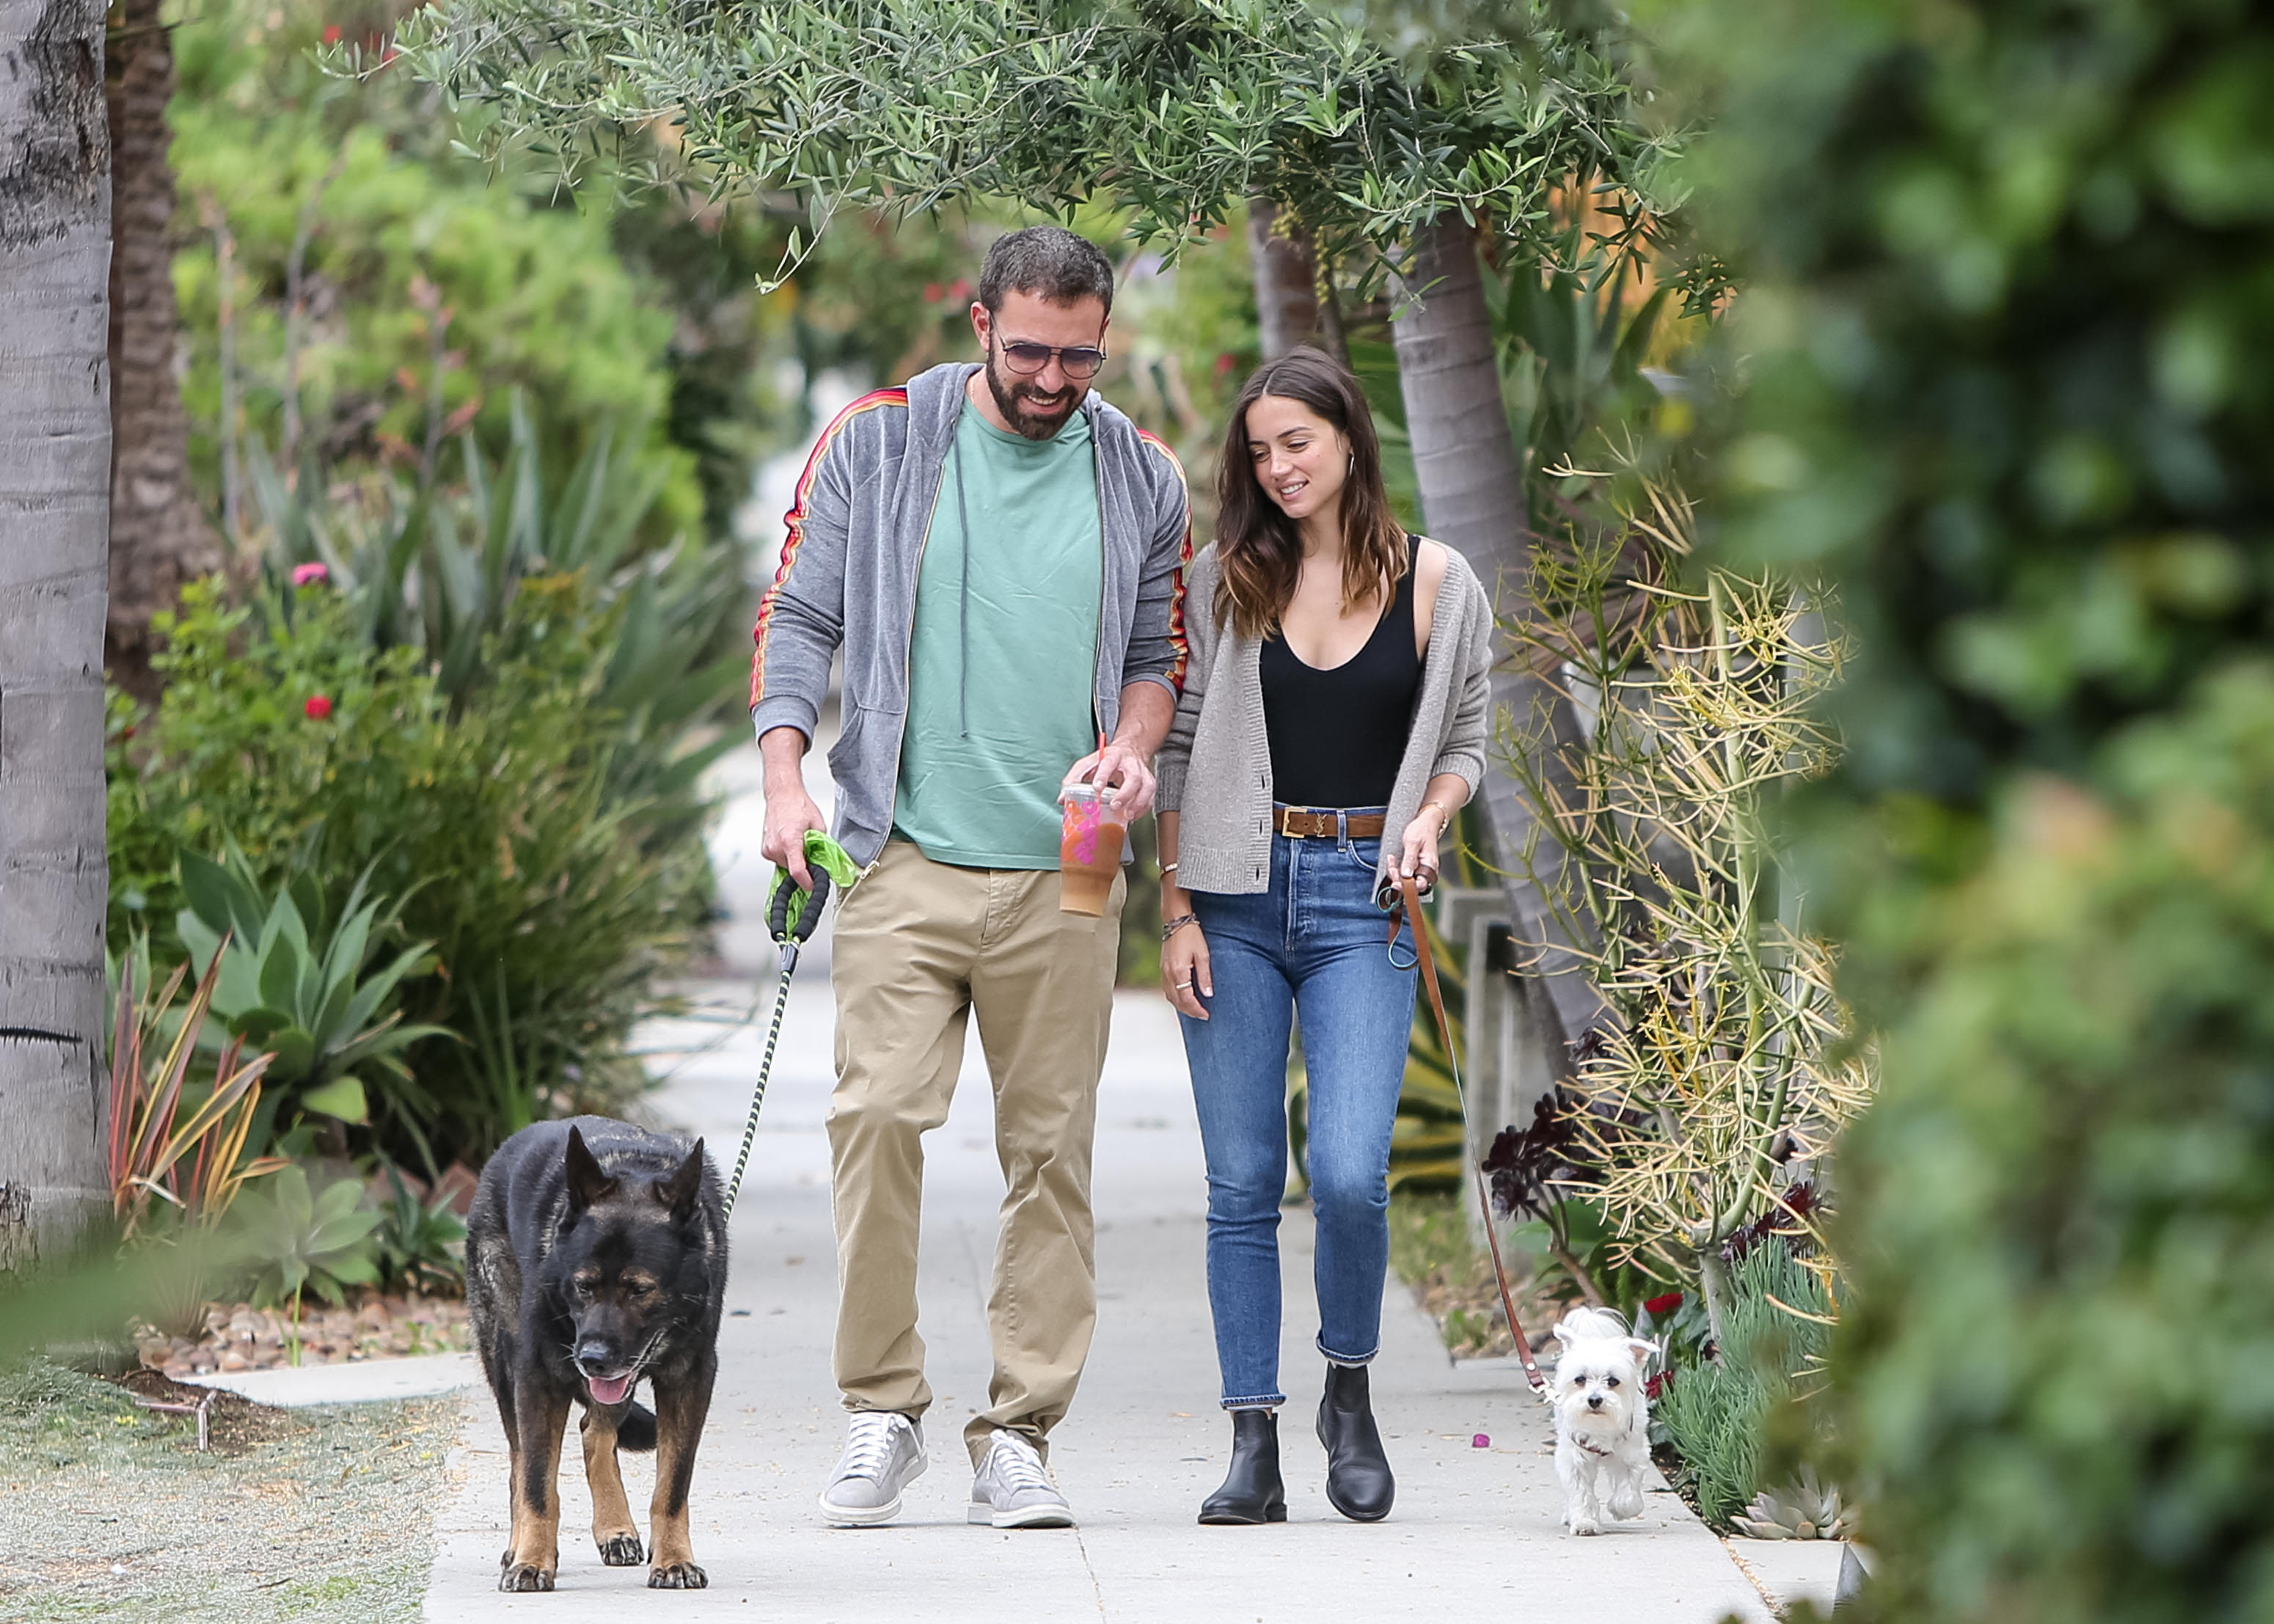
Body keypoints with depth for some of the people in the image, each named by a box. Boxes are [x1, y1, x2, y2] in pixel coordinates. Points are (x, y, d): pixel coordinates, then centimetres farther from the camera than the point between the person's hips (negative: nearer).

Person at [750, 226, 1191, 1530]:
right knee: (878, 1116, -13)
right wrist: (785, 773, -8)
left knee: (1053, 1144, 1)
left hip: (1065, 876, 2)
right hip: (908, 858, -2)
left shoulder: (1142, 479, 10)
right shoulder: (876, 446, 4)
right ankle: (885, 1409, -1)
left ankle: (1019, 1433, 6)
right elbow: (799, 620, 5)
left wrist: (1133, 747, -3)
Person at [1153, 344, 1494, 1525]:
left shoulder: (1435, 584, 4)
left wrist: (1428, 821, -9)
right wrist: (1175, 913, 0)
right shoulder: (1222, 583, 6)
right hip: (1235, 895, 1)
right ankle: (1253, 1445, 6)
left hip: (1362, 898, -1)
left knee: (1350, 1172, -15)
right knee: (1241, 1184, 0)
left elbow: (1463, 741, 12)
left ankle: (1349, 1393, 10)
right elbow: (1177, 753, 7)